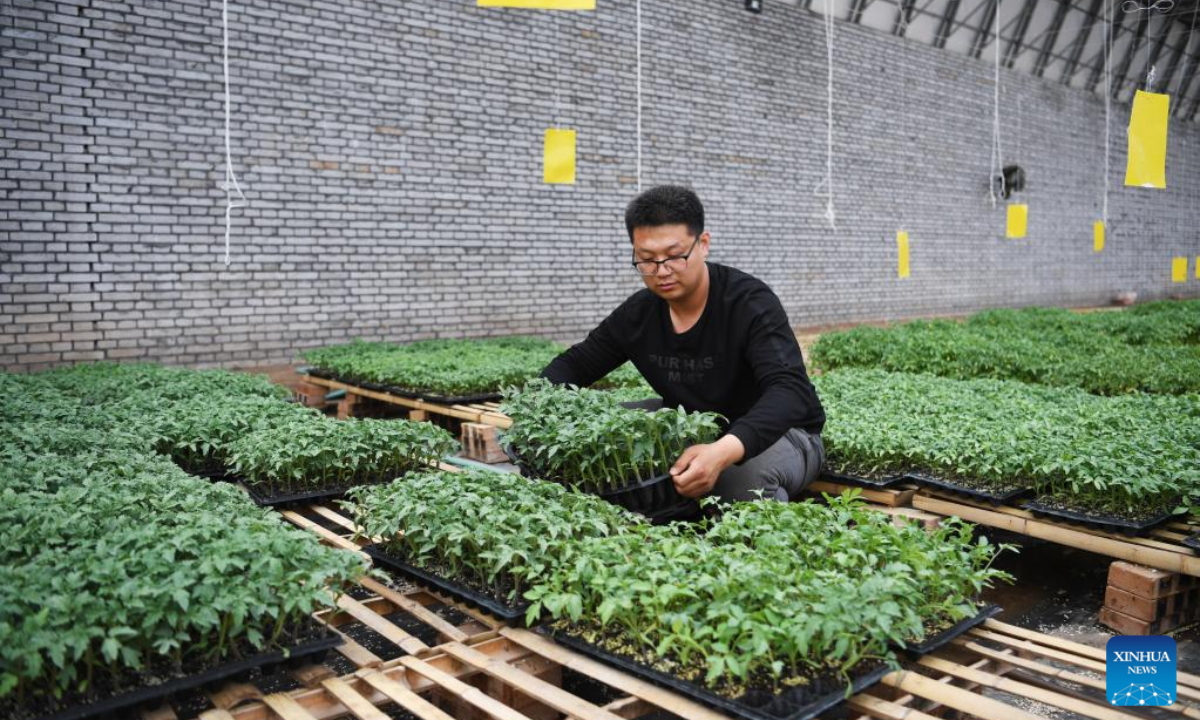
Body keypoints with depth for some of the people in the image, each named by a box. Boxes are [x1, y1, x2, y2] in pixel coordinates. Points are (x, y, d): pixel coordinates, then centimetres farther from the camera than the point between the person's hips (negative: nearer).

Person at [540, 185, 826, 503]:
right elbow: (572, 365, 6)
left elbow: (790, 390, -36)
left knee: (749, 472, -39)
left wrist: (724, 452, -54)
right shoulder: (638, 313, -5)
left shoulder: (750, 303, -22)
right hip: (694, 439, 5)